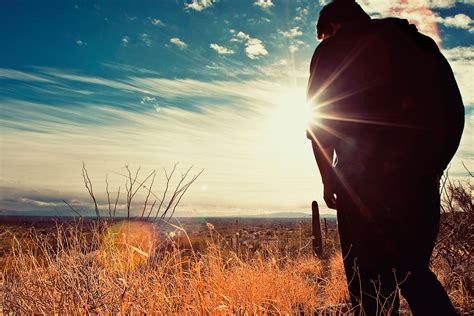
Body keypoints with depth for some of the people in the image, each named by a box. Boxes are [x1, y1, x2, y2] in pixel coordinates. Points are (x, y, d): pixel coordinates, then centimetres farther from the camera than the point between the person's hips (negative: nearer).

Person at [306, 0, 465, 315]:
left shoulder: (333, 48, 7)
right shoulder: (418, 42, 22)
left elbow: (318, 115, -1)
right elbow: (453, 110, 17)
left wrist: (328, 177, 6)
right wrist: (432, 166, 20)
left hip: (366, 176, -5)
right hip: (422, 174, 6)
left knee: (370, 275, 3)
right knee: (412, 267, 18)